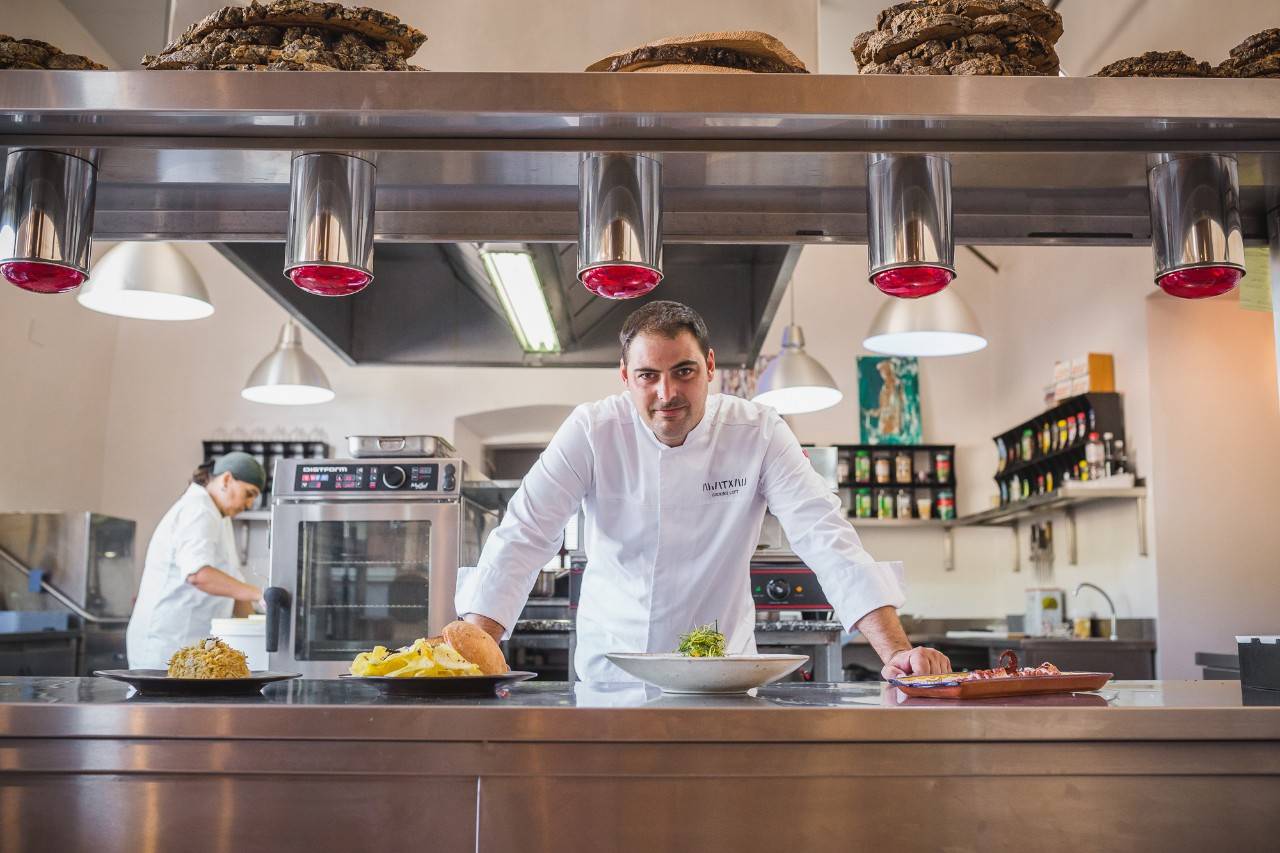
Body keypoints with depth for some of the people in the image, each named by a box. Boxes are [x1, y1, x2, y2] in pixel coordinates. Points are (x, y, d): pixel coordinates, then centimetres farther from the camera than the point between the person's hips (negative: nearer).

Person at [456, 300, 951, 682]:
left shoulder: (758, 434, -8)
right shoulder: (591, 432, -9)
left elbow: (827, 539, -13)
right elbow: (524, 537, -12)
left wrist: (896, 651, -24)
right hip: (610, 670, 0)